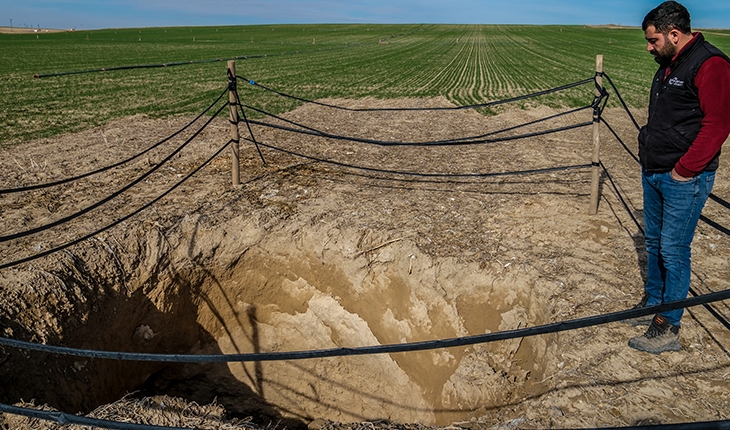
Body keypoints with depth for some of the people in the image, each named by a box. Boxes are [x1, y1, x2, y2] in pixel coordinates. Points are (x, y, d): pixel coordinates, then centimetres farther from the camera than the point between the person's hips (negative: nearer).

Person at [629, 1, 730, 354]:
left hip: (684, 180, -9)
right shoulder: (668, 65, 14)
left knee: (674, 251, -3)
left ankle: (668, 328, 8)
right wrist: (648, 156, 13)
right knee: (654, 243, 17)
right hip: (653, 174, 9)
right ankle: (652, 302, 33)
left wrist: (683, 170, -19)